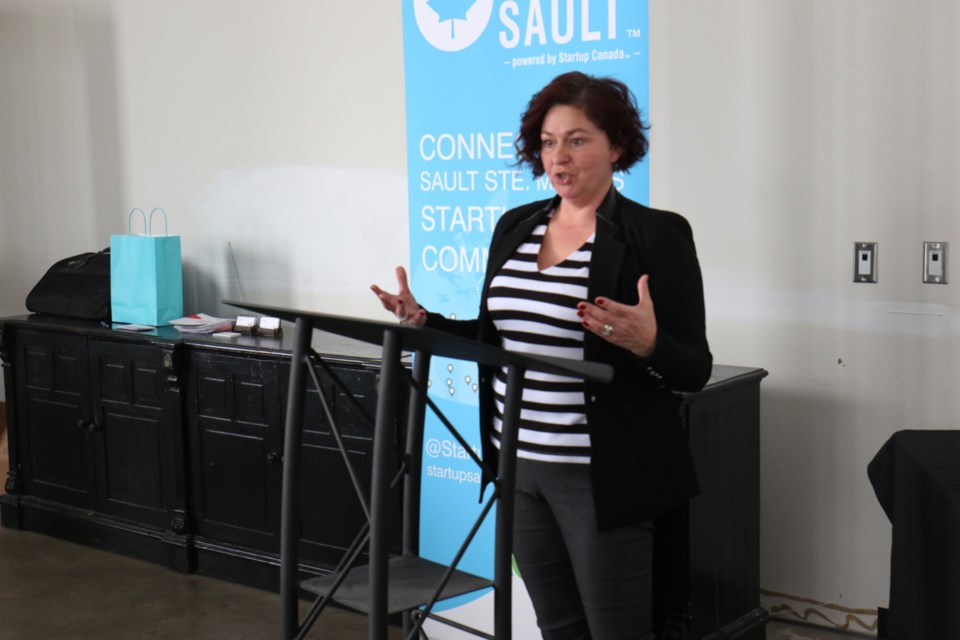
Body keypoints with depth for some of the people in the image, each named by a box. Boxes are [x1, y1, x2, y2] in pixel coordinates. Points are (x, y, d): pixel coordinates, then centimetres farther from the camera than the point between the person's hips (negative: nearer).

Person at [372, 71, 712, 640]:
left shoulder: (657, 235, -9)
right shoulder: (515, 227, 10)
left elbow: (695, 370, -10)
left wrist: (648, 344, -30)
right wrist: (425, 321, 5)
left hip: (599, 475, -6)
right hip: (520, 465, 6)